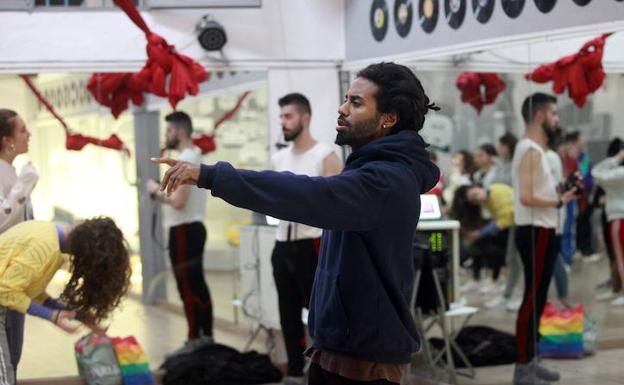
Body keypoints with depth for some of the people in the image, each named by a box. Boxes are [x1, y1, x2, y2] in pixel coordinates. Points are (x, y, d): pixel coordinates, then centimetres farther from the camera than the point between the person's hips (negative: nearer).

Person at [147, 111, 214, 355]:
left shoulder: (184, 160, -17)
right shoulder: (194, 157, 16)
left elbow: (179, 202, -24)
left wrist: (156, 192, -9)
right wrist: (162, 196, 9)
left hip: (184, 230, -11)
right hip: (193, 227, 11)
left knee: (188, 287, -7)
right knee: (198, 285, 13)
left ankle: (194, 340, -5)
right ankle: (206, 336, 17)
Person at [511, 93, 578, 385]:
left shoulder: (535, 150, 17)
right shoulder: (530, 151, -16)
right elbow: (526, 197, -25)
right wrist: (560, 201, -18)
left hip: (541, 232, 11)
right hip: (535, 232, -11)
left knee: (538, 299, 14)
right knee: (532, 298, -8)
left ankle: (530, 361, 21)